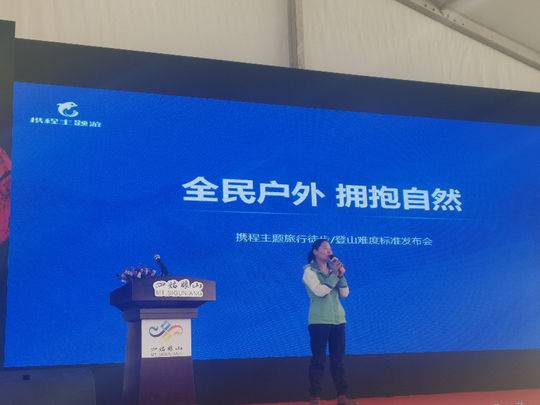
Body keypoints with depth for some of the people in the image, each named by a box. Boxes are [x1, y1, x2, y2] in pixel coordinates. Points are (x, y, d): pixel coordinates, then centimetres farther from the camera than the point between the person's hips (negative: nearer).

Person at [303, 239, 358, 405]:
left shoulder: (333, 269, 12)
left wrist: (341, 274, -7)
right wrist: (336, 274, -12)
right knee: (318, 360, -3)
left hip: (338, 319, 5)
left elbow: (345, 293, 6)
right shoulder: (309, 271, -3)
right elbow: (320, 291, -17)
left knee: (338, 359, 7)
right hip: (319, 321, -5)